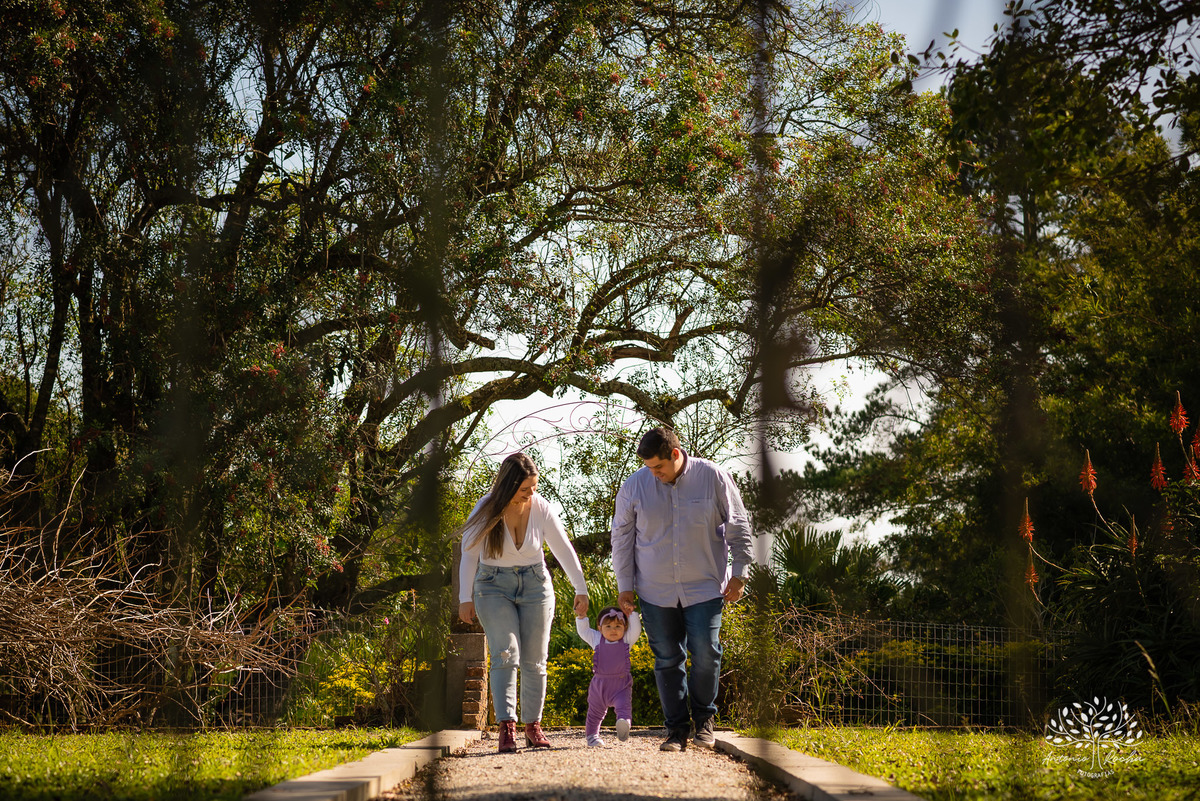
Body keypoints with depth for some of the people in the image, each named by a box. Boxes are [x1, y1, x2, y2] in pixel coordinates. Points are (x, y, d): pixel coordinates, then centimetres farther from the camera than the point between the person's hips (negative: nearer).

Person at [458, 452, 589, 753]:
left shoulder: (541, 508, -9)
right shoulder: (486, 511, -13)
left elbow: (564, 550, 1)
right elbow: (469, 555, -4)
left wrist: (581, 589, 0)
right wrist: (465, 598, -5)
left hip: (535, 585, 2)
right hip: (494, 587, -2)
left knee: (534, 660, 1)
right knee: (506, 654, -17)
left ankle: (533, 725, 12)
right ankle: (507, 727, -22)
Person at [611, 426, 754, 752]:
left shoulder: (713, 478, -7)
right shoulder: (634, 486, -3)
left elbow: (738, 528, 2)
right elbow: (622, 537, 7)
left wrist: (739, 574, 0)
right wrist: (625, 586, 6)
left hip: (704, 587, -2)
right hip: (656, 591, 2)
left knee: (705, 653, -8)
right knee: (667, 660, 4)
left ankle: (703, 719, 14)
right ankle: (677, 730, 14)